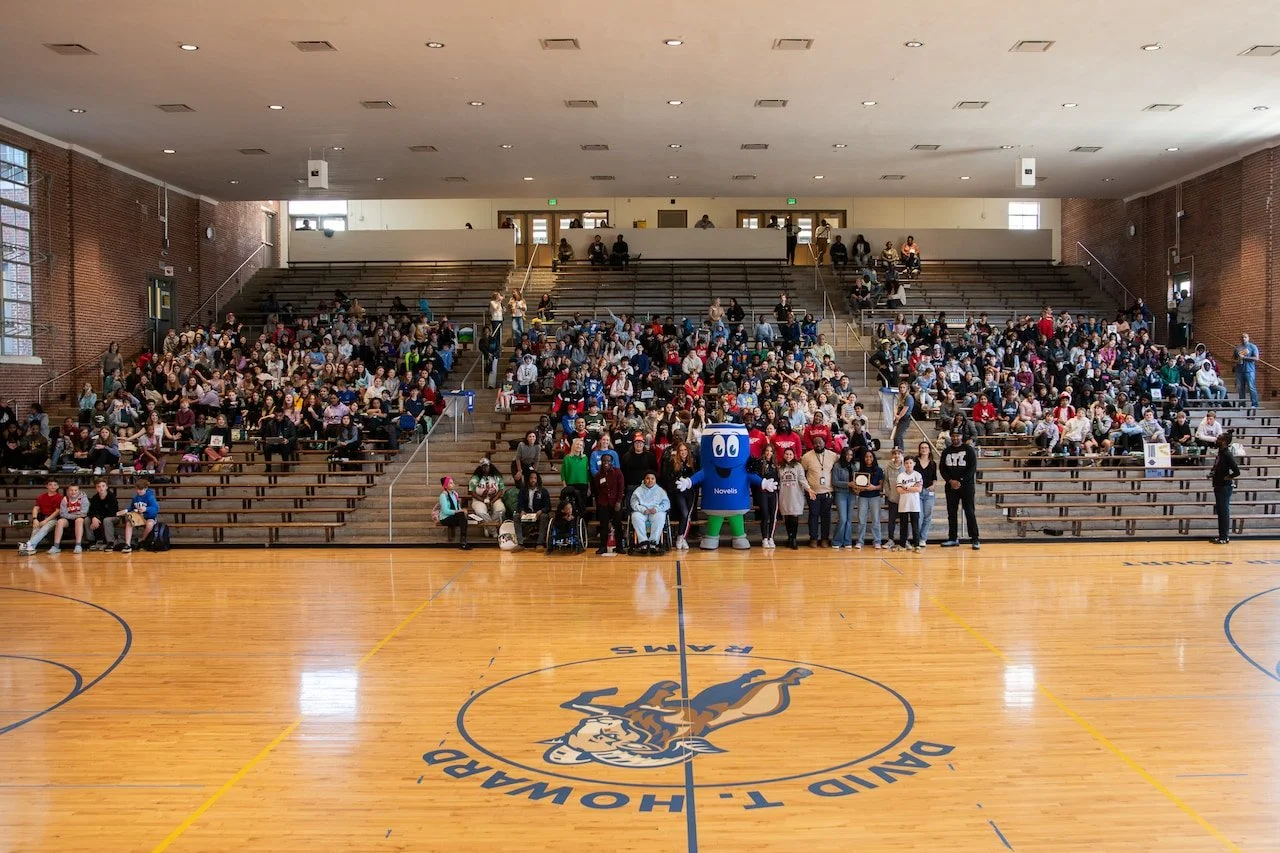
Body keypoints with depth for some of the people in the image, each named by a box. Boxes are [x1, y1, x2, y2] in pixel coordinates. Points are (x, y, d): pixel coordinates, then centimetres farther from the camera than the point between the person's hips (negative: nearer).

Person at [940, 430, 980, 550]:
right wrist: (950, 481, -8)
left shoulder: (969, 449, -1)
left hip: (966, 485, -4)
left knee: (969, 512, -6)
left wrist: (960, 481, -14)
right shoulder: (946, 451, 10)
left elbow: (973, 468, -7)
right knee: (951, 513, 6)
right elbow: (942, 468, 8)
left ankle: (975, 539, -4)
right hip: (951, 485, 4)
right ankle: (953, 538, 13)